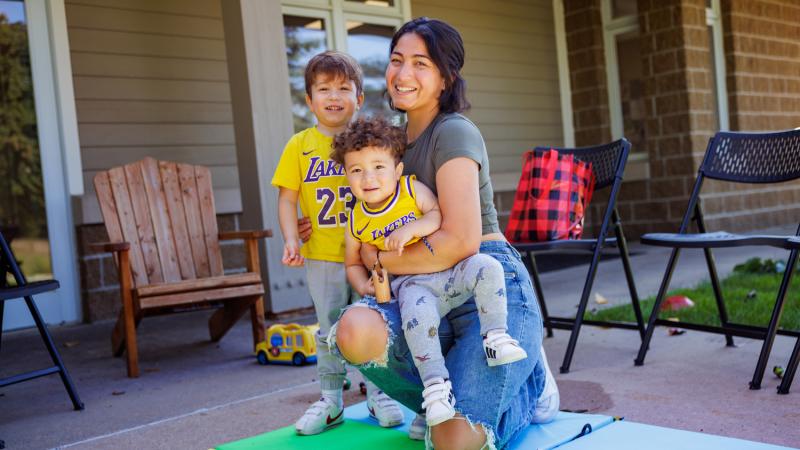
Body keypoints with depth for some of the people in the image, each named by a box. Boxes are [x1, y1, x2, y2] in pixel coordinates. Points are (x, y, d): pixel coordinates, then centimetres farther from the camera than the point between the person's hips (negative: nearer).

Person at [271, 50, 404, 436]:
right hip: (322, 257, 1)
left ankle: (379, 394, 24)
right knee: (330, 331, 11)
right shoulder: (300, 145, 1)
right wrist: (291, 240, -11)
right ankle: (330, 401, 23)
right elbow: (286, 198, 0)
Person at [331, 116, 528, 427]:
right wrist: (364, 286, -1)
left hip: (448, 268, 1)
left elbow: (440, 215, -12)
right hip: (411, 283, 0)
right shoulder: (357, 222, 6)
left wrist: (410, 229, -26)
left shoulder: (412, 188, -1)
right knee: (417, 313, -34)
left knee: (486, 267, -27)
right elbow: (353, 263, 19)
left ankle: (495, 336, -14)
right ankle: (435, 384, -24)